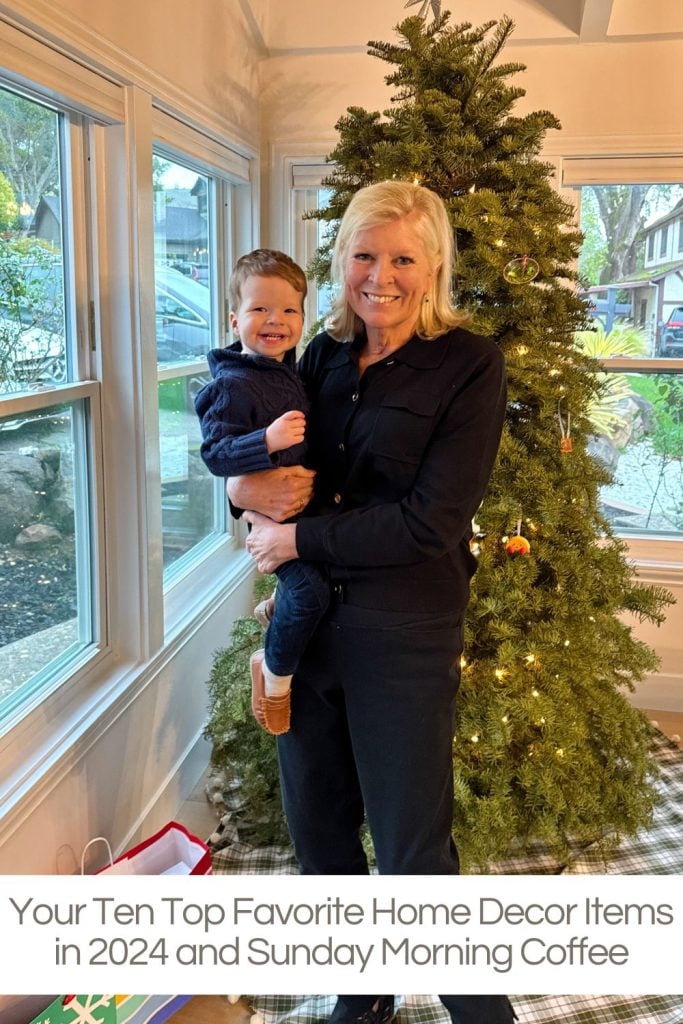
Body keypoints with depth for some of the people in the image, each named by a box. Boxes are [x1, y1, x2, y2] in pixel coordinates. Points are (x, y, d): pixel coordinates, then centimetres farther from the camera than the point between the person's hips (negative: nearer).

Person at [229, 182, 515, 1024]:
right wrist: (244, 486, -8)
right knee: (317, 828, 18)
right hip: (305, 617, 6)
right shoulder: (323, 355, 7)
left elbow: (432, 520, -18)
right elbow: (245, 454, 15)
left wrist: (298, 537, -14)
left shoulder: (469, 365, -10)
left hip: (404, 634, -6)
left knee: (412, 854, 5)